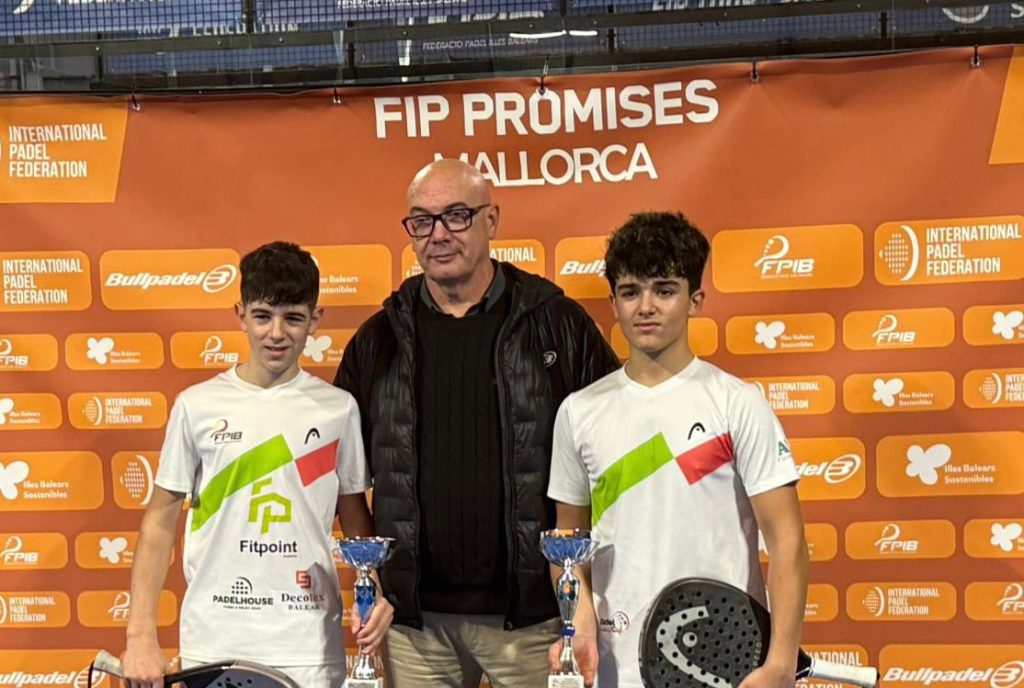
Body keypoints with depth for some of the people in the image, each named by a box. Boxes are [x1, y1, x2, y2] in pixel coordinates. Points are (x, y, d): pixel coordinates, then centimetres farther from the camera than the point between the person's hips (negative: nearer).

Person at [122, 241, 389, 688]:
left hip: (308, 650, 0)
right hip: (212, 645, 0)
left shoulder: (338, 409, 1)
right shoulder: (197, 406, -1)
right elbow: (160, 521, 4)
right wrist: (141, 637, -1)